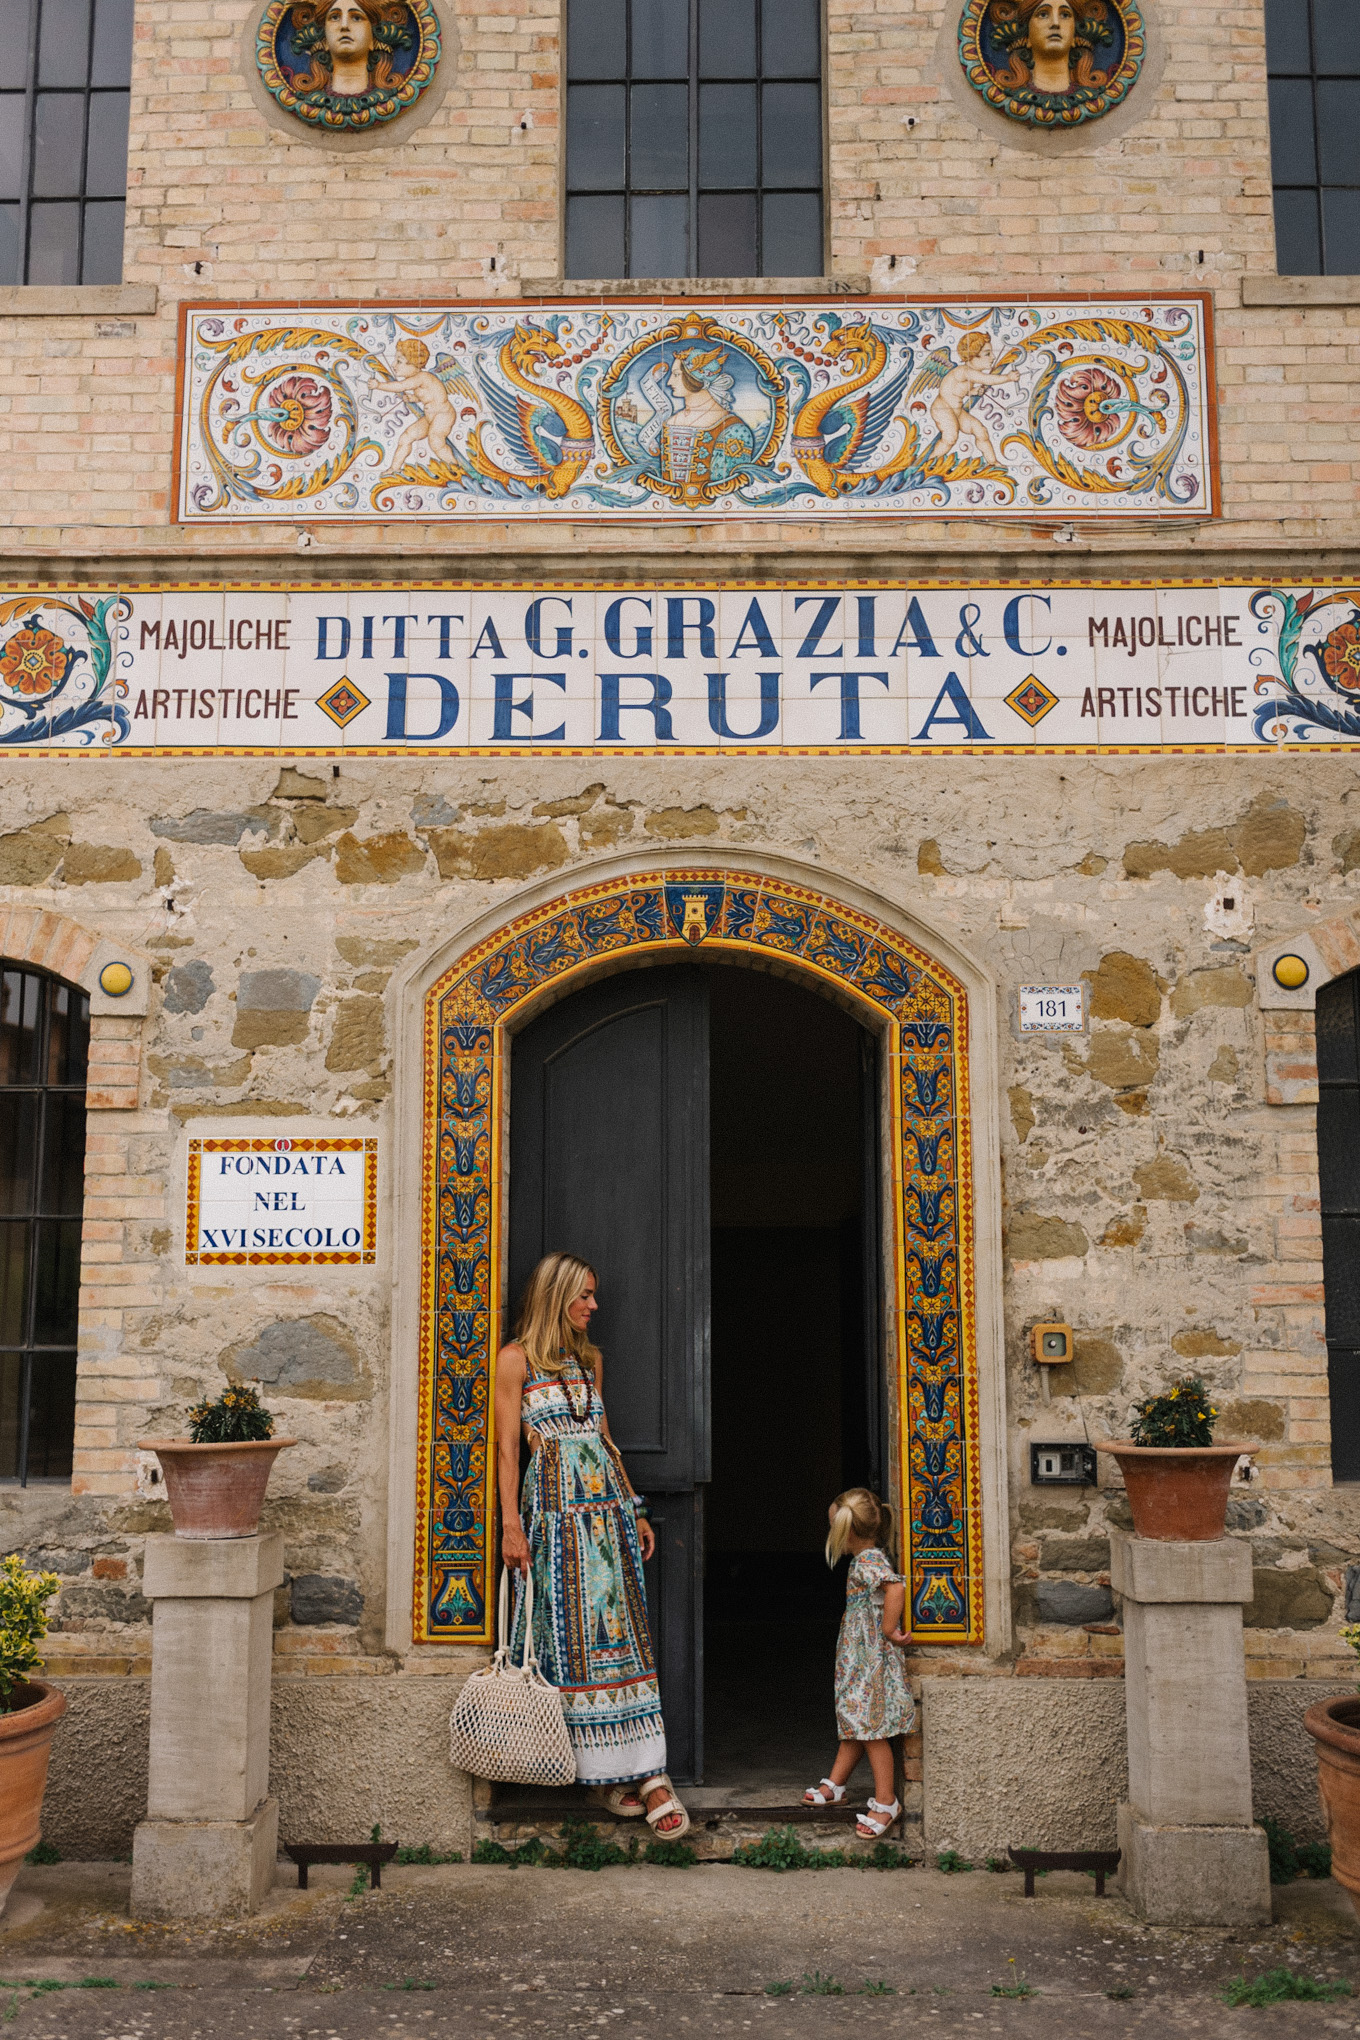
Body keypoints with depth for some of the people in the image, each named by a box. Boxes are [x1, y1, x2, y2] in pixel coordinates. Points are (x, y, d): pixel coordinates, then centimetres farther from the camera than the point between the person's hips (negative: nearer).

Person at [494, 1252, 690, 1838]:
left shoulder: (590, 1359, 17)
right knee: (572, 1636, -4)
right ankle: (603, 1770, 4)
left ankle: (647, 1773, -2)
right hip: (556, 1509, -5)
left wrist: (635, 1510, 17)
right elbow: (507, 1447, -4)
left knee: (621, 1631, 0)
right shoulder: (517, 1359, 0)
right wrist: (511, 1524, -10)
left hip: (608, 1504, 5)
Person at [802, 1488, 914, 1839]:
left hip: (870, 1660, -10)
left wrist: (889, 1631, -28)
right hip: (858, 1658, 10)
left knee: (870, 1728, -2)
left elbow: (895, 1587, -36)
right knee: (854, 1722, 18)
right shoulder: (865, 1558, 11)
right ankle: (835, 1785, 28)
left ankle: (886, 1803, 6)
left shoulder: (869, 1559, -19)